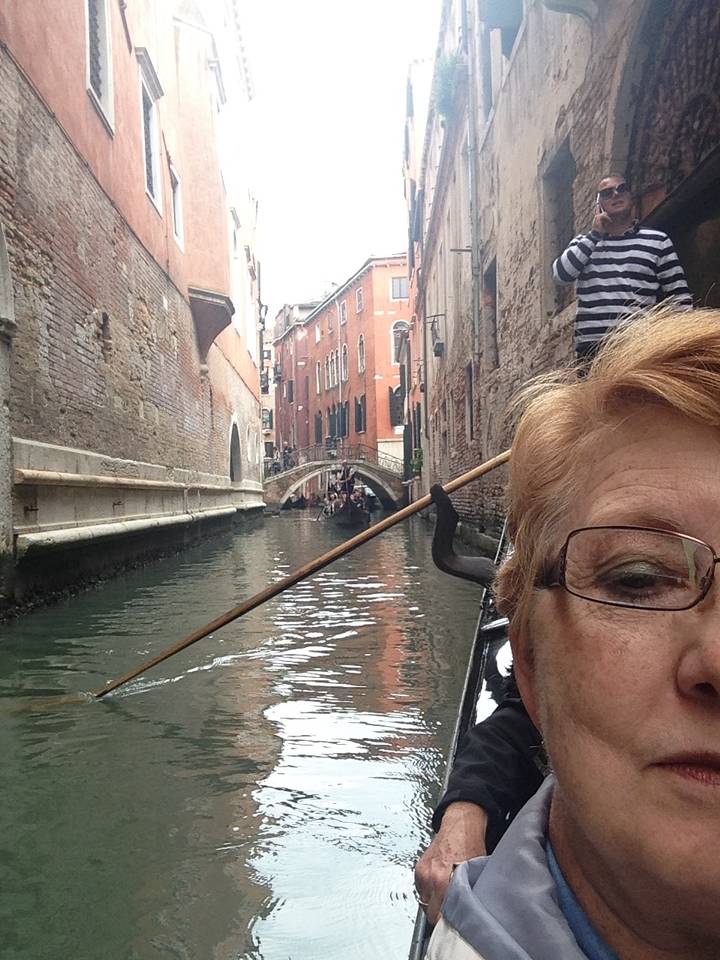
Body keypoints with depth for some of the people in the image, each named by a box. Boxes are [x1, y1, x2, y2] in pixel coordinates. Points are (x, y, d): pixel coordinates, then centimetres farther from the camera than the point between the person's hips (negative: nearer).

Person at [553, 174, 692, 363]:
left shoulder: (657, 241, 11)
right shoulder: (584, 242, 18)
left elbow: (680, 298, 8)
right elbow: (561, 274, 0)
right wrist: (595, 234, 1)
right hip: (591, 348, 1)